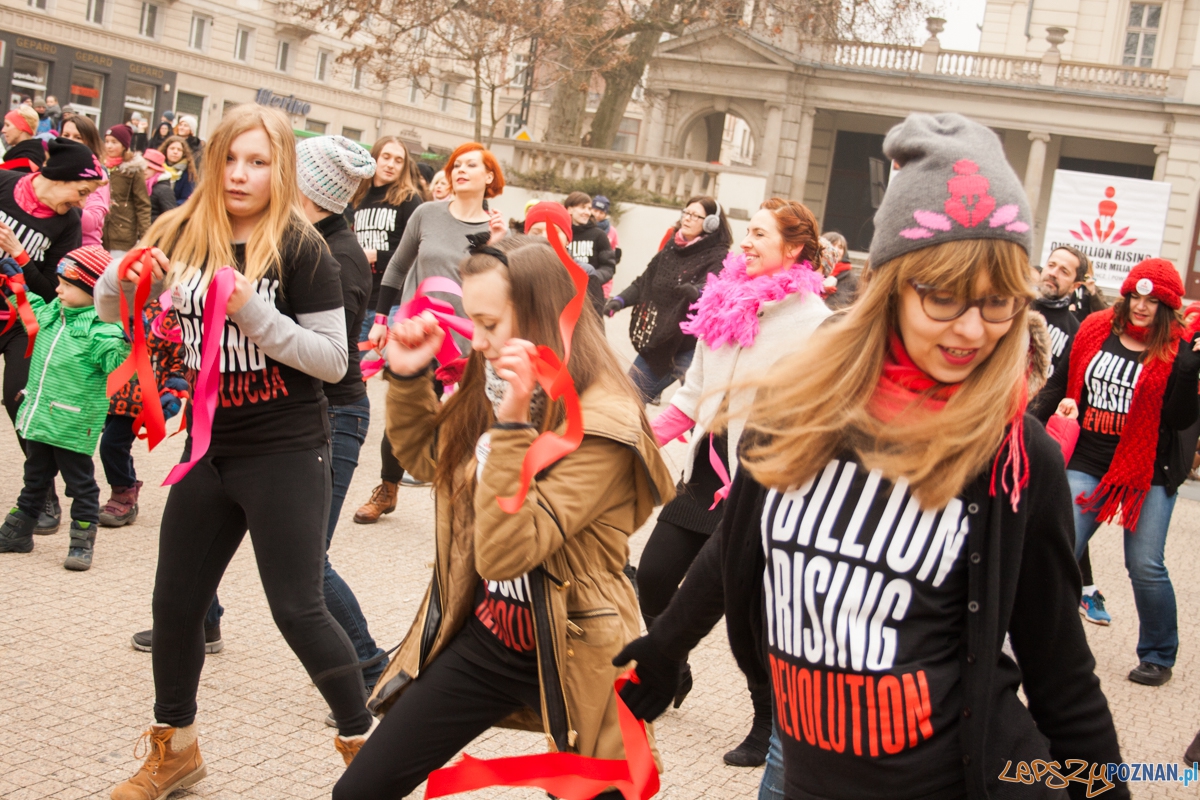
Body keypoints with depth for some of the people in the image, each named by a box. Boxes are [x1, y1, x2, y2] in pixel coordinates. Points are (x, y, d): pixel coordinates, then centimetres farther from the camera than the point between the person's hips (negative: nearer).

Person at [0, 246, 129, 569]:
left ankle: (82, 543, 14)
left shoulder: (101, 331, -19)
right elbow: (33, 308, 30)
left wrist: (125, 344, -47)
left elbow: (117, 364, -29)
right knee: (35, 477, 23)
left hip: (73, 425, -8)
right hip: (39, 418, 8)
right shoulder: (52, 314, 7)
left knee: (80, 482, 5)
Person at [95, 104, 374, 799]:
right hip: (209, 449, 5)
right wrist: (124, 277, -11)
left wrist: (255, 313, -25)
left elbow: (334, 358, -14)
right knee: (176, 600, 12)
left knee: (298, 609, -3)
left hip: (286, 454, -5)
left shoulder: (301, 246, -12)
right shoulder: (183, 234, 1)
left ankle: (364, 741, 17)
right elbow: (111, 312, 11)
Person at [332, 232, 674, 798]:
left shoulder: (601, 427, -22)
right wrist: (408, 375, 2)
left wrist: (511, 425, -35)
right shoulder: (494, 388, 1)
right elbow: (424, 456, 19)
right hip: (485, 638, 7)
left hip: (564, 659, -7)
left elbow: (505, 554, -28)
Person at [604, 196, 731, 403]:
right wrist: (620, 299, -3)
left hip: (690, 349, -7)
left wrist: (697, 291, -49)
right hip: (656, 344, 7)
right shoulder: (671, 249, 11)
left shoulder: (718, 258, -9)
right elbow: (644, 282, 14)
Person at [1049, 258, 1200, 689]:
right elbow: (1073, 381, 21)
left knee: (1146, 566, -2)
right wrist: (1066, 405, 4)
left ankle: (1158, 656, 19)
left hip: (1148, 472, -3)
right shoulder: (1095, 330, 4)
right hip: (1088, 465, 3)